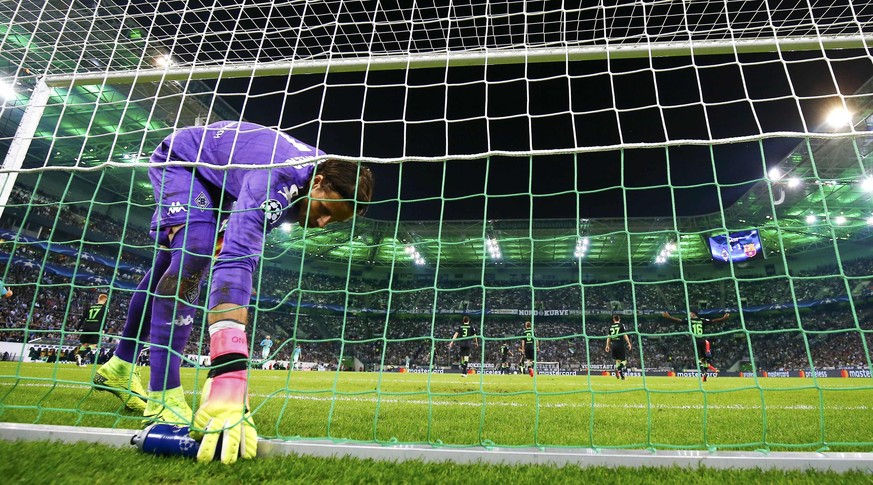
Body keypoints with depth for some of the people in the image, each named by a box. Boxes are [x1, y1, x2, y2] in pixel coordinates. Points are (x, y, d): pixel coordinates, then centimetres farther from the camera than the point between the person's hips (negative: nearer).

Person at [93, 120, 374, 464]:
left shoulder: (332, 176, -19)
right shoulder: (275, 178, -45)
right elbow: (235, 265, -57)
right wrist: (229, 380, -66)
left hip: (220, 181, 8)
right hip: (181, 156, -7)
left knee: (170, 267, 11)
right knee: (195, 253, -30)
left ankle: (119, 368, 27)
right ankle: (164, 398, -23)